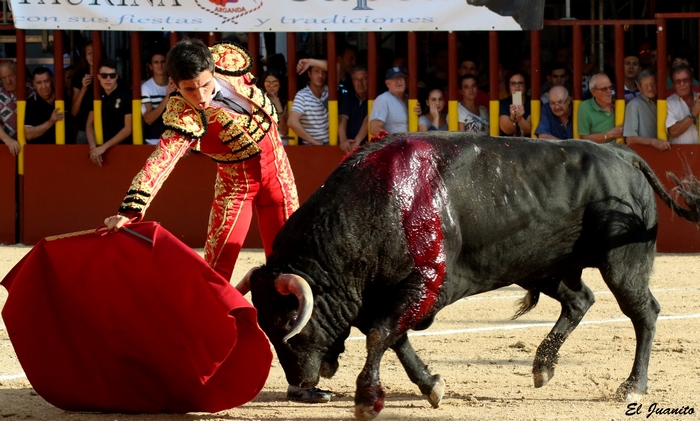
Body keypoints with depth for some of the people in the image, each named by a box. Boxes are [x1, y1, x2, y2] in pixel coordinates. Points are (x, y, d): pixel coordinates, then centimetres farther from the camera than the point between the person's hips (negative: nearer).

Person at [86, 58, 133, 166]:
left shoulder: (126, 96, -6)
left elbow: (128, 128, -9)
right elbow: (89, 124, 10)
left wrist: (104, 147, -12)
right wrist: (93, 148, -7)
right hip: (100, 148, 3)